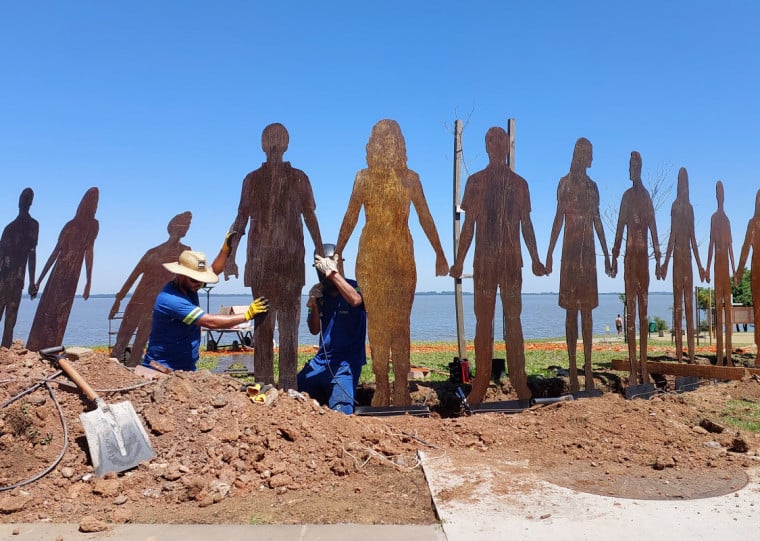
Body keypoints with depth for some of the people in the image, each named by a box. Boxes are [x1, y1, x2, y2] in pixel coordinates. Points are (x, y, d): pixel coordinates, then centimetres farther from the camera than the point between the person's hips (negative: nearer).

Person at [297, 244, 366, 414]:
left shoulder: (354, 287, -5)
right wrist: (314, 305, -5)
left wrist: (333, 273, -29)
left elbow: (355, 300, -31)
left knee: (340, 412, -20)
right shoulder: (320, 293, 9)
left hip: (346, 362, -6)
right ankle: (323, 395, 22)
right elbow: (314, 330, 10)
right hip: (321, 360, 6)